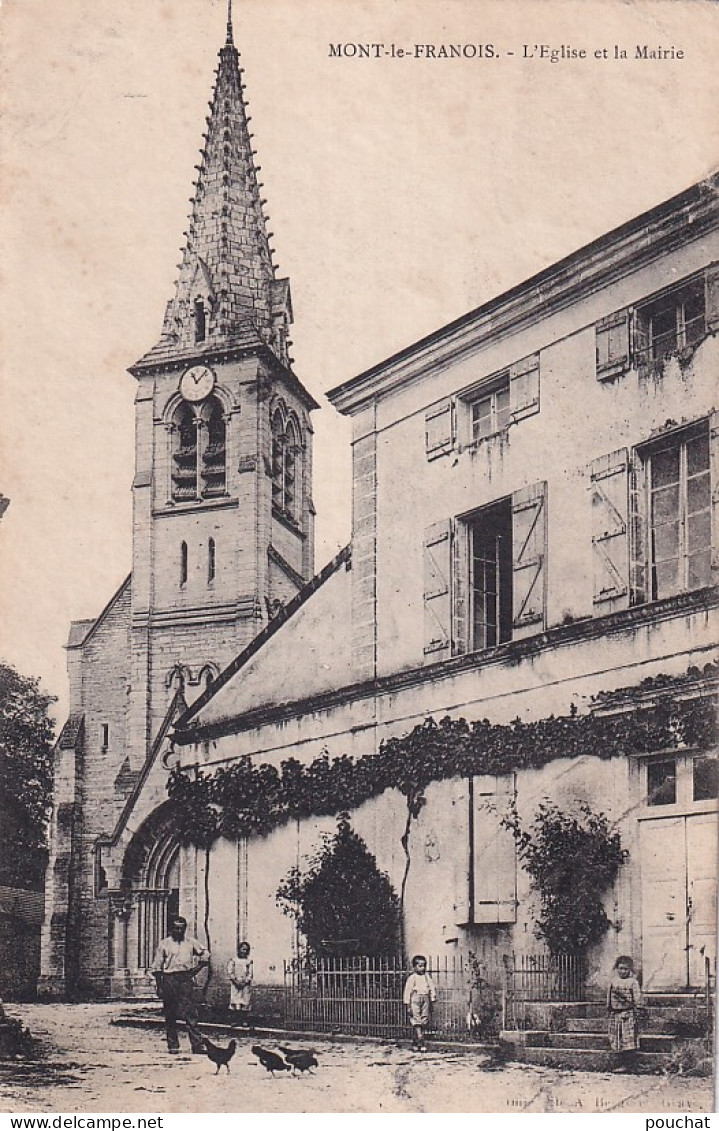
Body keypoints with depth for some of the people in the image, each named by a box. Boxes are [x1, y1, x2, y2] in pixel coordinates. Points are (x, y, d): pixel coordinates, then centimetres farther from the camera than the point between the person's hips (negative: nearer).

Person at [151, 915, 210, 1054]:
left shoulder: (191, 943, 9)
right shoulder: (164, 944, 3)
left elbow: (206, 956, 16)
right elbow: (157, 967, 2)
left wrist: (195, 970, 4)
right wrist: (159, 986, -4)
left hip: (186, 979, 1)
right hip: (169, 979, -1)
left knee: (191, 1013, -6)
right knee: (170, 1015, 2)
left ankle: (198, 1044, -8)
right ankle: (173, 1045, 9)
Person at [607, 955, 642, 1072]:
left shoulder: (633, 982, -1)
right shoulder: (613, 982, 11)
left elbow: (637, 998, -3)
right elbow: (609, 997, 17)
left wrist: (636, 1012, -8)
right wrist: (609, 1009, 15)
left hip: (628, 1015, -5)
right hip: (615, 1014, 5)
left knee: (629, 1039, -6)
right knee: (616, 1040, 6)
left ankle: (628, 1065, -2)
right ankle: (619, 1064, 13)